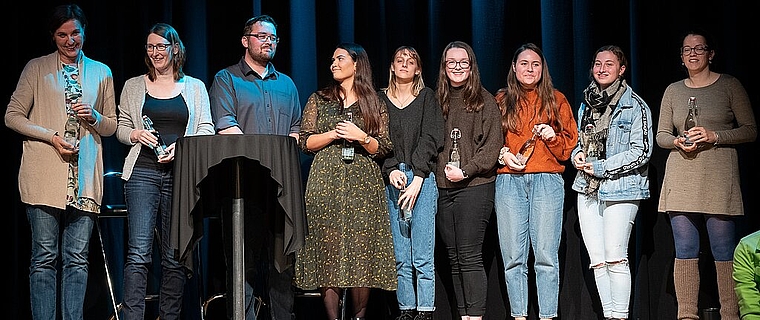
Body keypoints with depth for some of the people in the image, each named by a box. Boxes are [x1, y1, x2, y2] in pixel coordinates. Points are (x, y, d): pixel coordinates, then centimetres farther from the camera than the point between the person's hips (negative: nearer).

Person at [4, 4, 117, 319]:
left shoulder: (101, 72, 16)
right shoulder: (36, 68, 8)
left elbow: (111, 126, 19)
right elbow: (13, 116, 4)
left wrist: (94, 117, -4)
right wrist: (51, 136, -9)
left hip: (84, 179, 2)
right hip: (46, 176, -2)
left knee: (78, 258, 1)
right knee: (45, 256, -3)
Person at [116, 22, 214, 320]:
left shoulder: (195, 87, 13)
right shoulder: (133, 86, 15)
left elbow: (207, 129, 7)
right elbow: (121, 128, 15)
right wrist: (135, 134, -8)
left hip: (182, 175, 1)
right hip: (143, 172, 0)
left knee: (175, 257, 2)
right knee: (138, 253, -11)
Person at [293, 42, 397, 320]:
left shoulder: (374, 104, 13)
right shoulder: (319, 100, 14)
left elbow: (383, 149, 8)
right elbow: (305, 142, 7)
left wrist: (361, 137, -9)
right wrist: (334, 134, -6)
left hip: (364, 185, 0)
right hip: (326, 184, 0)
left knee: (362, 250, -7)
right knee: (328, 250, -6)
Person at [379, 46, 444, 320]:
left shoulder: (426, 97, 8)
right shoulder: (380, 99, 14)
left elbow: (430, 139, -2)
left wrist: (416, 180, -11)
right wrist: (391, 171, -9)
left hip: (422, 178, -2)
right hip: (391, 179, 2)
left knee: (423, 256, -7)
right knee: (400, 256, 0)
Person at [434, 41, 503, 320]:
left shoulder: (484, 100, 3)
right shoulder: (438, 101, 15)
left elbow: (493, 144, -4)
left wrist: (466, 171, -13)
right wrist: (442, 169, 1)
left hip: (475, 185, -5)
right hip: (442, 188, 5)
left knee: (469, 257, -11)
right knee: (454, 259, 5)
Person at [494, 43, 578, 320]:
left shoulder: (556, 100, 12)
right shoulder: (501, 100, 14)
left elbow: (570, 144, 11)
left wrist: (553, 137, -8)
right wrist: (503, 155, -5)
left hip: (547, 181, -1)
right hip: (509, 181, 1)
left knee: (546, 255, -5)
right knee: (513, 256, 0)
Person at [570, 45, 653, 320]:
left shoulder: (635, 106, -4)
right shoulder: (587, 104, 15)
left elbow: (641, 151, -10)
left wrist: (600, 167, -12)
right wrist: (578, 156, 3)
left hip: (620, 189, -6)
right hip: (588, 189, 6)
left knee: (615, 258, -12)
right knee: (597, 261, 3)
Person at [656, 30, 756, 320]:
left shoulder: (729, 86, 3)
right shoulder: (673, 91, 13)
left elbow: (750, 130, 1)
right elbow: (661, 135, 16)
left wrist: (714, 136, -13)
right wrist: (678, 141, -6)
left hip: (718, 177, -3)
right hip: (681, 178, 3)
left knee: (724, 251, -5)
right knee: (685, 251, 2)